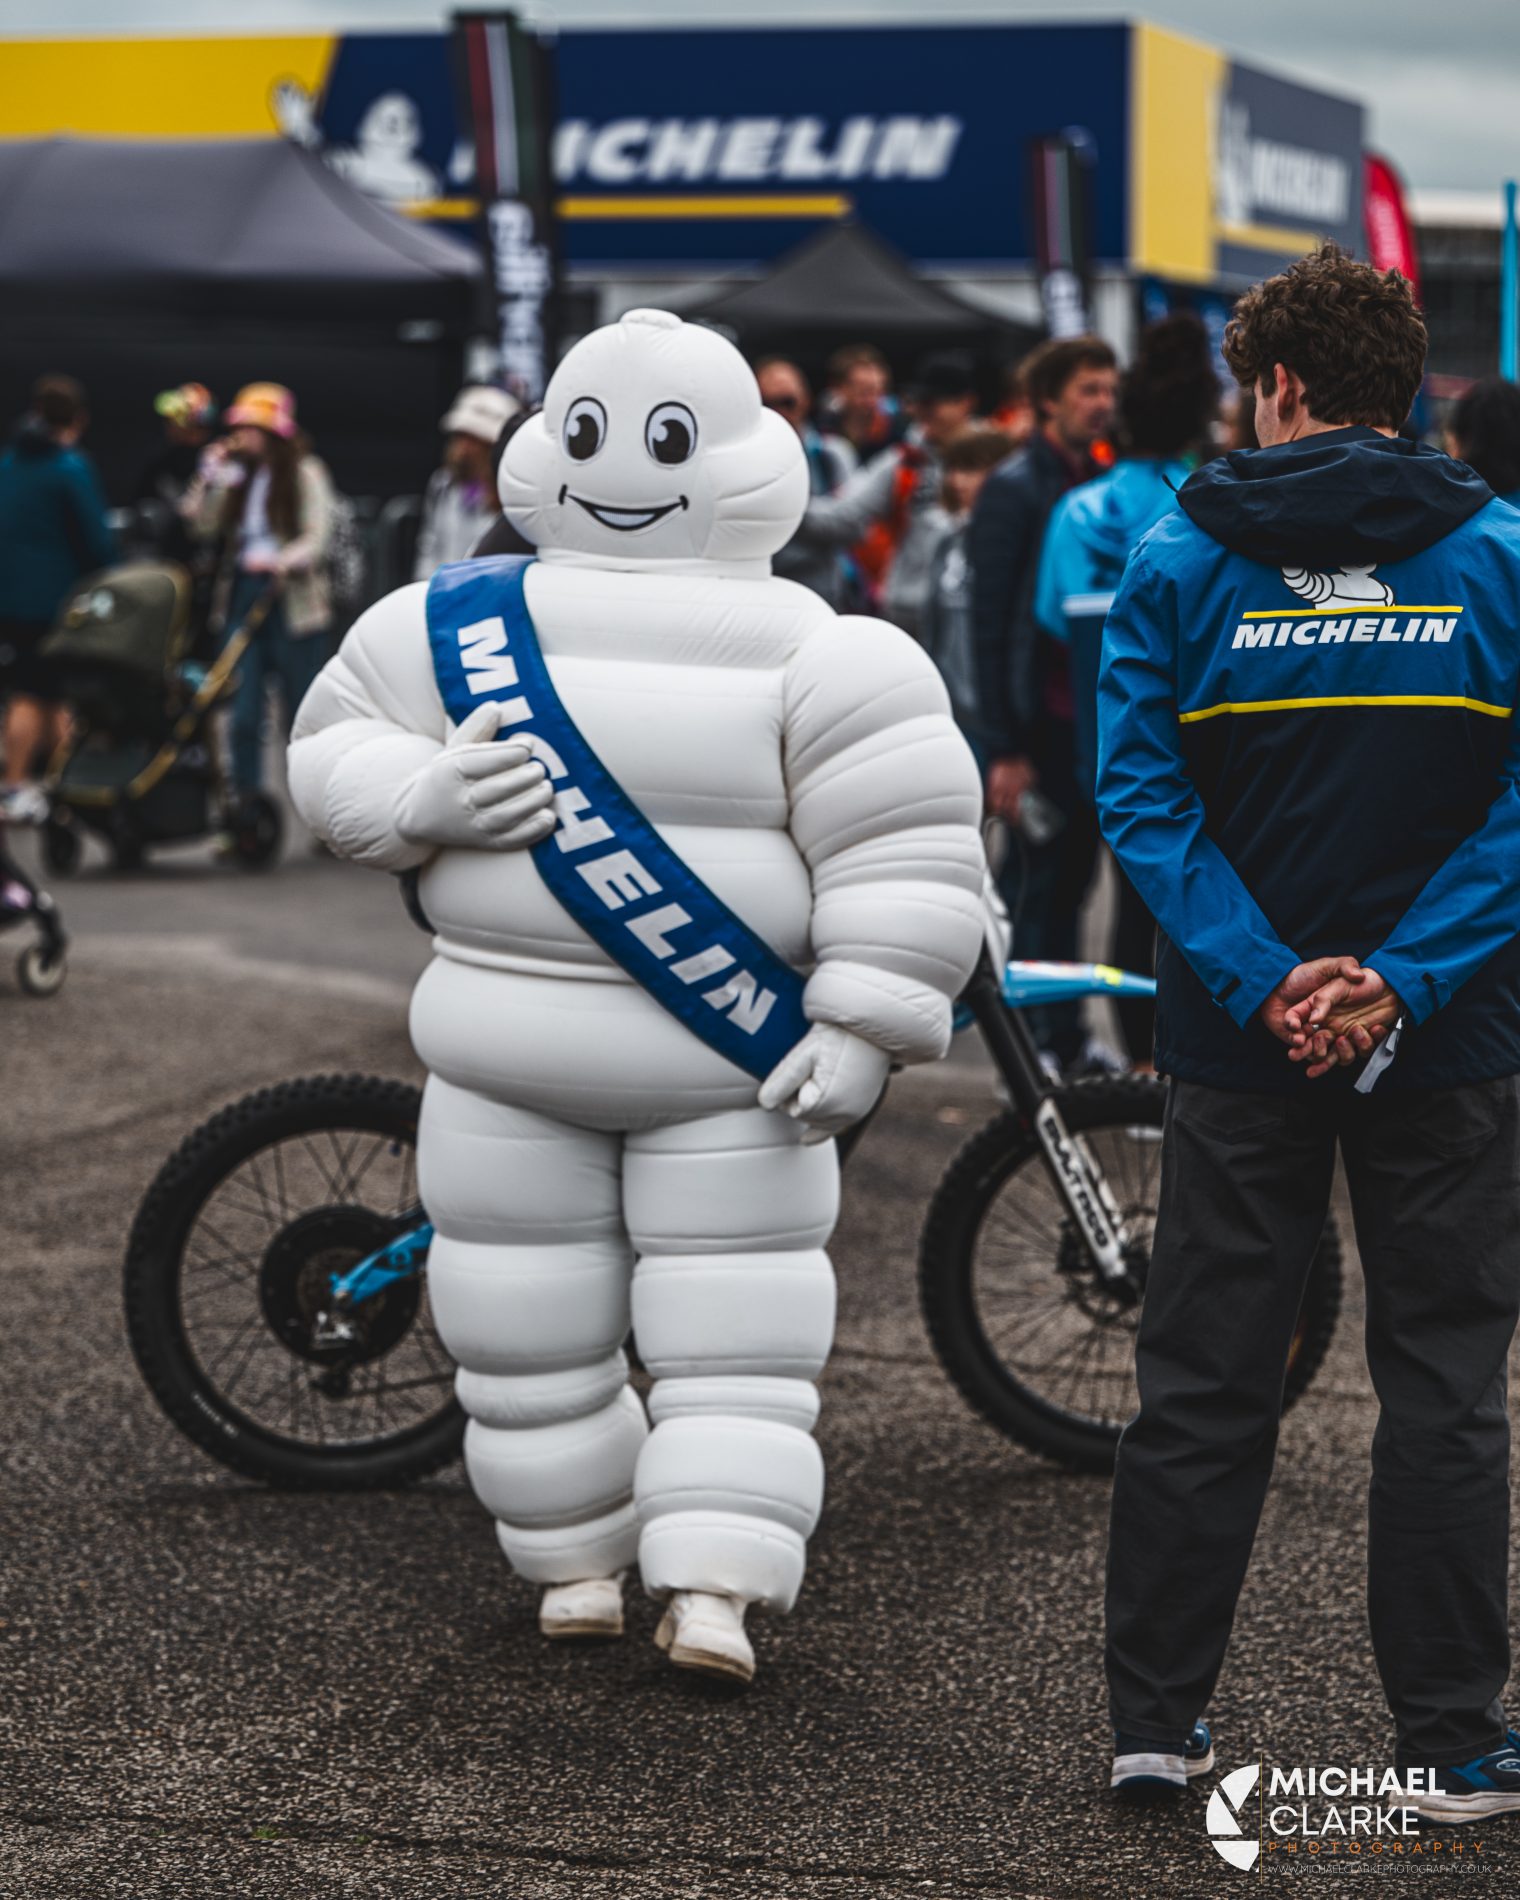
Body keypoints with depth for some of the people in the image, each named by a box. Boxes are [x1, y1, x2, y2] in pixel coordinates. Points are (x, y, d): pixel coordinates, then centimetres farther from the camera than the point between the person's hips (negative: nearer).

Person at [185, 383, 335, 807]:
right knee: (243, 713, -1)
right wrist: (210, 477, -2)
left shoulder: (305, 474, -3)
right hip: (242, 595, 4)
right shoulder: (238, 475, 13)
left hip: (291, 601, -4)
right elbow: (204, 527, 9)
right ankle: (245, 799, 3)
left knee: (303, 711, 3)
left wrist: (282, 562, -30)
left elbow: (316, 539, -12)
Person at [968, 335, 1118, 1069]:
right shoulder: (1013, 489, -9)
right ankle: (1031, 1045, 5)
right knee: (1034, 883, -2)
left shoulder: (1099, 482, 12)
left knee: (1072, 880, 12)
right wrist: (1004, 747, -16)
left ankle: (1066, 1038, 20)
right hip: (1041, 725, -7)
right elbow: (990, 624, -12)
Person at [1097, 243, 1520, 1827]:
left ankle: (1154, 1720, 14)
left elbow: (1143, 800, -10)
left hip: (1241, 1040, 0)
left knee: (1202, 1385, 9)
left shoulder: (1176, 563, -2)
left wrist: (1268, 981, -14)